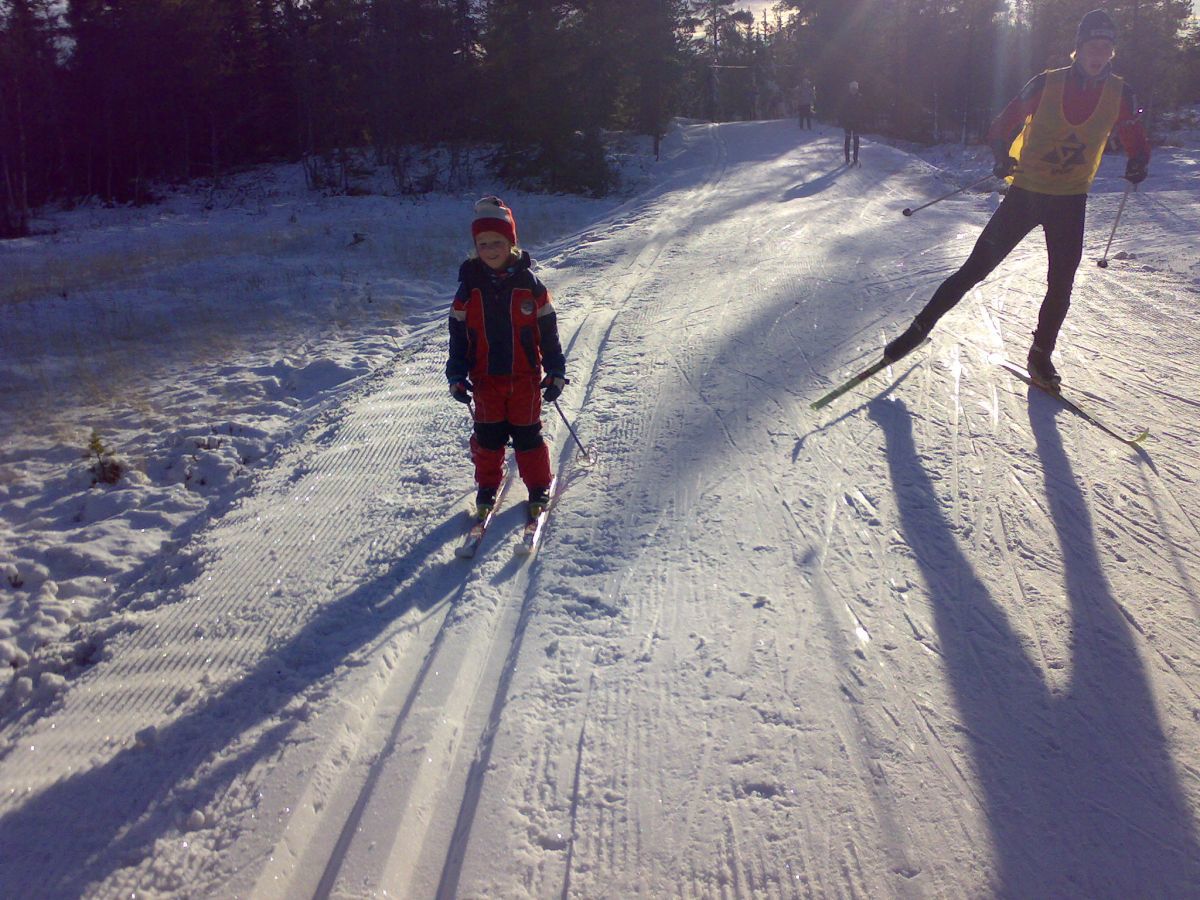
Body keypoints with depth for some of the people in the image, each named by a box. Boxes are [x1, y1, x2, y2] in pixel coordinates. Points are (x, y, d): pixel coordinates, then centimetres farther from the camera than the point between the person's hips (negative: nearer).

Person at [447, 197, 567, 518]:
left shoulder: (529, 283, -5)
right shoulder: (469, 286, -1)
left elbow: (548, 331, 0)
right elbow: (458, 334, 4)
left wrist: (556, 372, -1)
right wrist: (456, 376, -2)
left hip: (525, 376, -1)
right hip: (485, 378, 1)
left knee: (527, 433, 5)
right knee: (488, 435, 7)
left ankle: (539, 487, 23)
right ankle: (487, 487, 27)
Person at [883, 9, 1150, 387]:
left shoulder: (1119, 94, -1)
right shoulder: (1046, 84, -7)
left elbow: (1136, 140, 9)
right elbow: (1003, 126, -1)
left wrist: (1138, 163, -14)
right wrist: (1002, 156, -22)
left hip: (1071, 200, 2)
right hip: (1026, 191, -2)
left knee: (1061, 283, 1)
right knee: (976, 267, -4)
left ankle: (1041, 354, 17)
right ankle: (923, 324, 7)